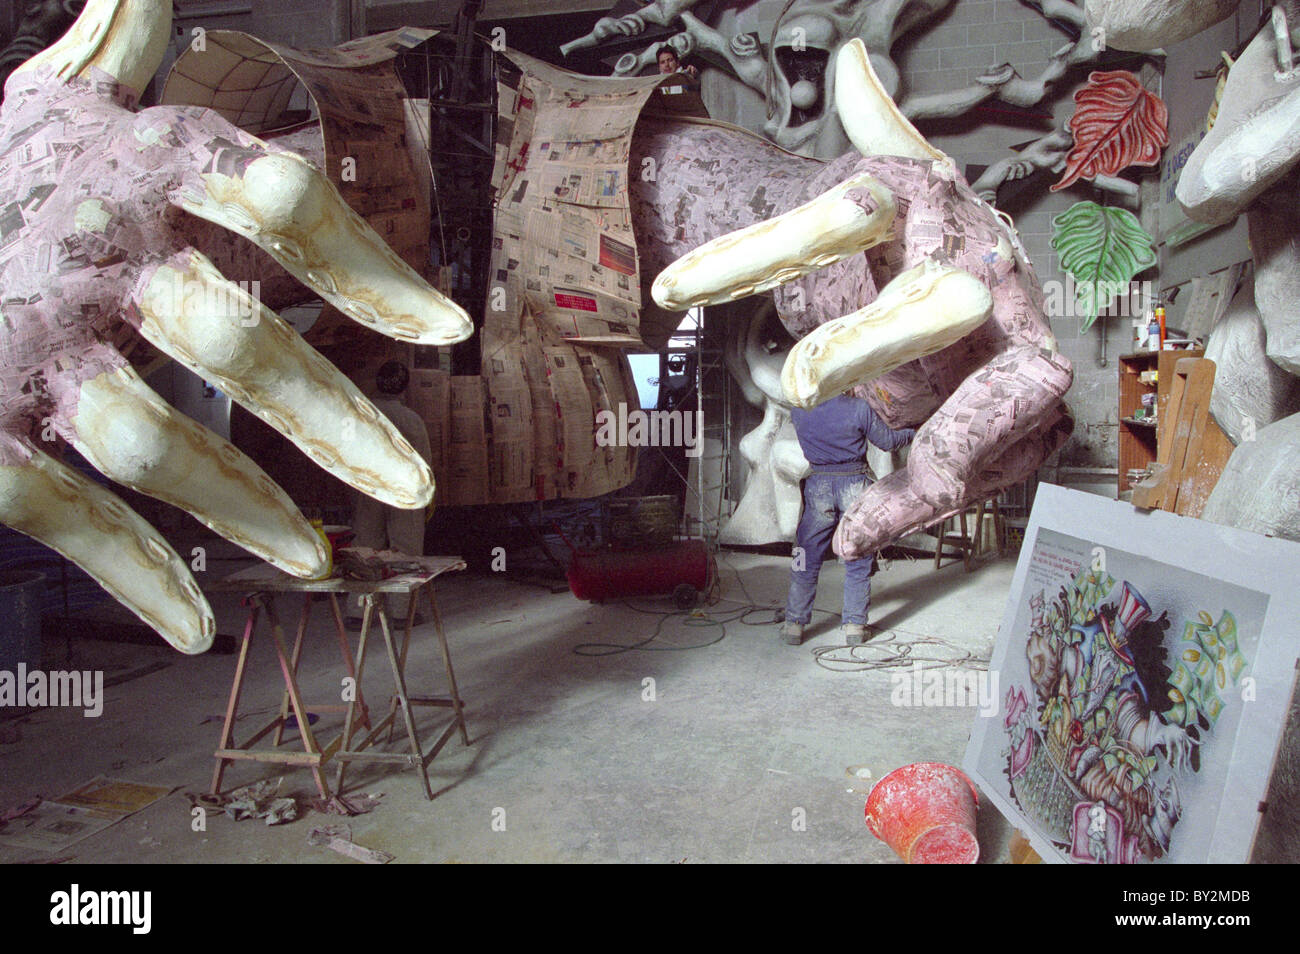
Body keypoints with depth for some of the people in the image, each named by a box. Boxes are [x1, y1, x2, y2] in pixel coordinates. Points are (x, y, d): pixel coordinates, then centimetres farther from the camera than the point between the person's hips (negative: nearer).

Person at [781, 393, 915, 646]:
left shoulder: (799, 410, -5)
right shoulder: (858, 408, -11)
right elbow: (888, 441, 1)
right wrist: (912, 433, 21)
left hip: (818, 485, 2)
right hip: (854, 484, -2)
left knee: (807, 560, 10)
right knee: (858, 560, 10)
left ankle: (794, 624, 13)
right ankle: (854, 625, 14)